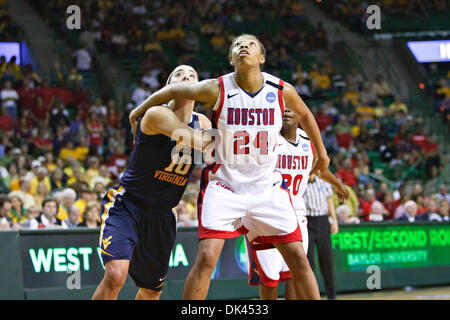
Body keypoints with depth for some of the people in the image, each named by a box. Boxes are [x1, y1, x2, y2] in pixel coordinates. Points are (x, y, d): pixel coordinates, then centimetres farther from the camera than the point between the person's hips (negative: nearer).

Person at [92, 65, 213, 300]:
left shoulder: (202, 123, 3)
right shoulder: (158, 115, -19)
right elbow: (199, 142, -30)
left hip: (161, 217, 7)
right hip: (125, 204, -7)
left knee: (152, 291, 17)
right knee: (115, 275, -28)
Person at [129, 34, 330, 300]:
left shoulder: (282, 91, -5)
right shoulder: (217, 89, -12)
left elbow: (305, 115, 16)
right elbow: (174, 91, 5)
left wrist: (321, 153, 27)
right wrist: (139, 110, 16)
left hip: (267, 187, 3)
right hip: (223, 185, -2)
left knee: (298, 258, -1)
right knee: (207, 258, -16)